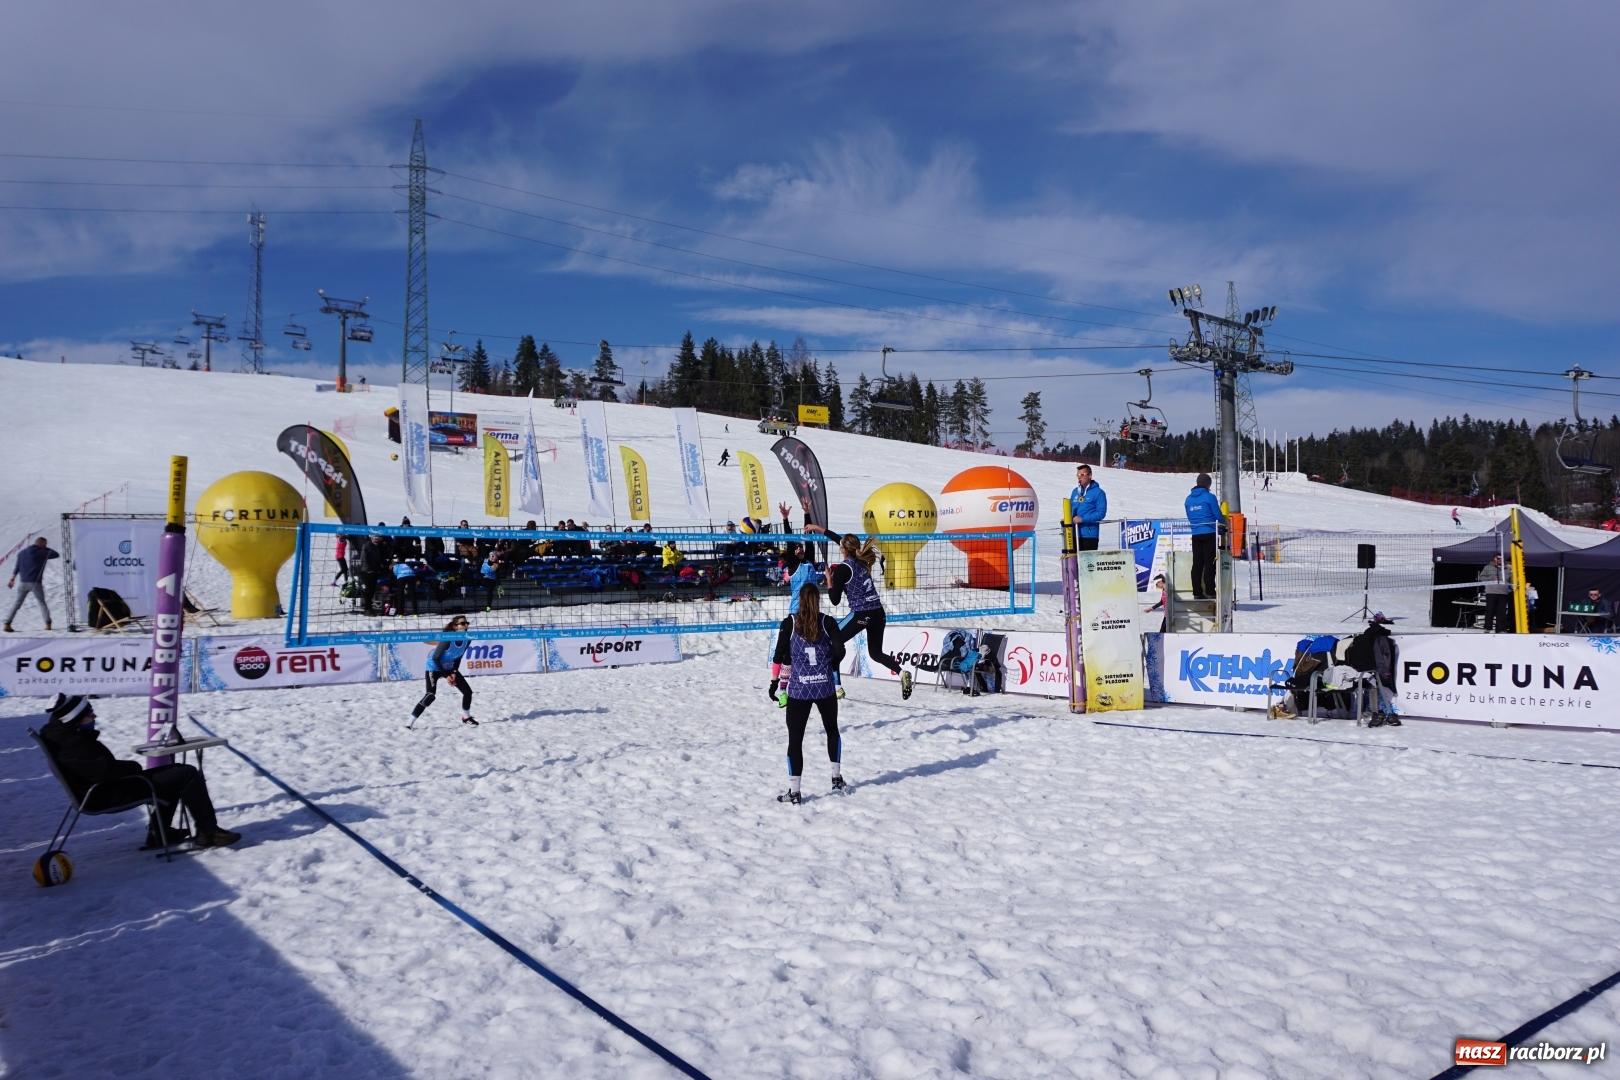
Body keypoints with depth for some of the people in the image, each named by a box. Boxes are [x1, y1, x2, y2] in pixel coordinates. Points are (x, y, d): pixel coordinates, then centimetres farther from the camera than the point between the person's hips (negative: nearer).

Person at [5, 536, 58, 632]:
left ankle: (7, 624, 0)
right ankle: (48, 623, 1)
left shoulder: (21, 553, 12)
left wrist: (12, 579, 15)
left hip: (23, 582, 4)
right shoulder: (42, 553, -4)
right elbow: (56, 555, 1)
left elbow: (17, 567, 12)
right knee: (42, 602, 8)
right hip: (36, 582, -4)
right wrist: (47, 549, 14)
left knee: (17, 603, 9)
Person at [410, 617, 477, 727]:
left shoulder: (467, 639, -12)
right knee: (431, 696, -23)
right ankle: (410, 723, -17)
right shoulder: (447, 638, -30)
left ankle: (466, 717, 26)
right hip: (434, 667, -7)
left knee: (468, 692, 2)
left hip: (449, 668, 7)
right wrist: (446, 676, -22)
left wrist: (454, 673, -8)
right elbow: (435, 658, -24)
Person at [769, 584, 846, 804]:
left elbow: (779, 656, -6)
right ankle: (836, 778, 29)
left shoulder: (789, 624, -4)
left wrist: (775, 681, 4)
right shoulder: (828, 622, -2)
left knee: (795, 738, 3)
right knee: (832, 729, 25)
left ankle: (793, 791, 2)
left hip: (798, 689, -2)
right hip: (825, 688, 2)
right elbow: (839, 651, -6)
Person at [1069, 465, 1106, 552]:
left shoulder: (1098, 492, -6)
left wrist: (1083, 519, -20)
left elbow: (1101, 513, -12)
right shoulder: (1075, 491, 14)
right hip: (1075, 534, 6)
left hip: (1089, 534, -6)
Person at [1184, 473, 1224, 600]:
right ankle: (1210, 592, -5)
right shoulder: (1209, 497, -7)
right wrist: (1224, 524, 15)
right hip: (1210, 534, -5)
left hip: (1196, 535, 5)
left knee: (1197, 564, 5)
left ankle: (1197, 593, 4)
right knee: (1210, 563, -3)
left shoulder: (1189, 499, 9)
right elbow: (1218, 515, -4)